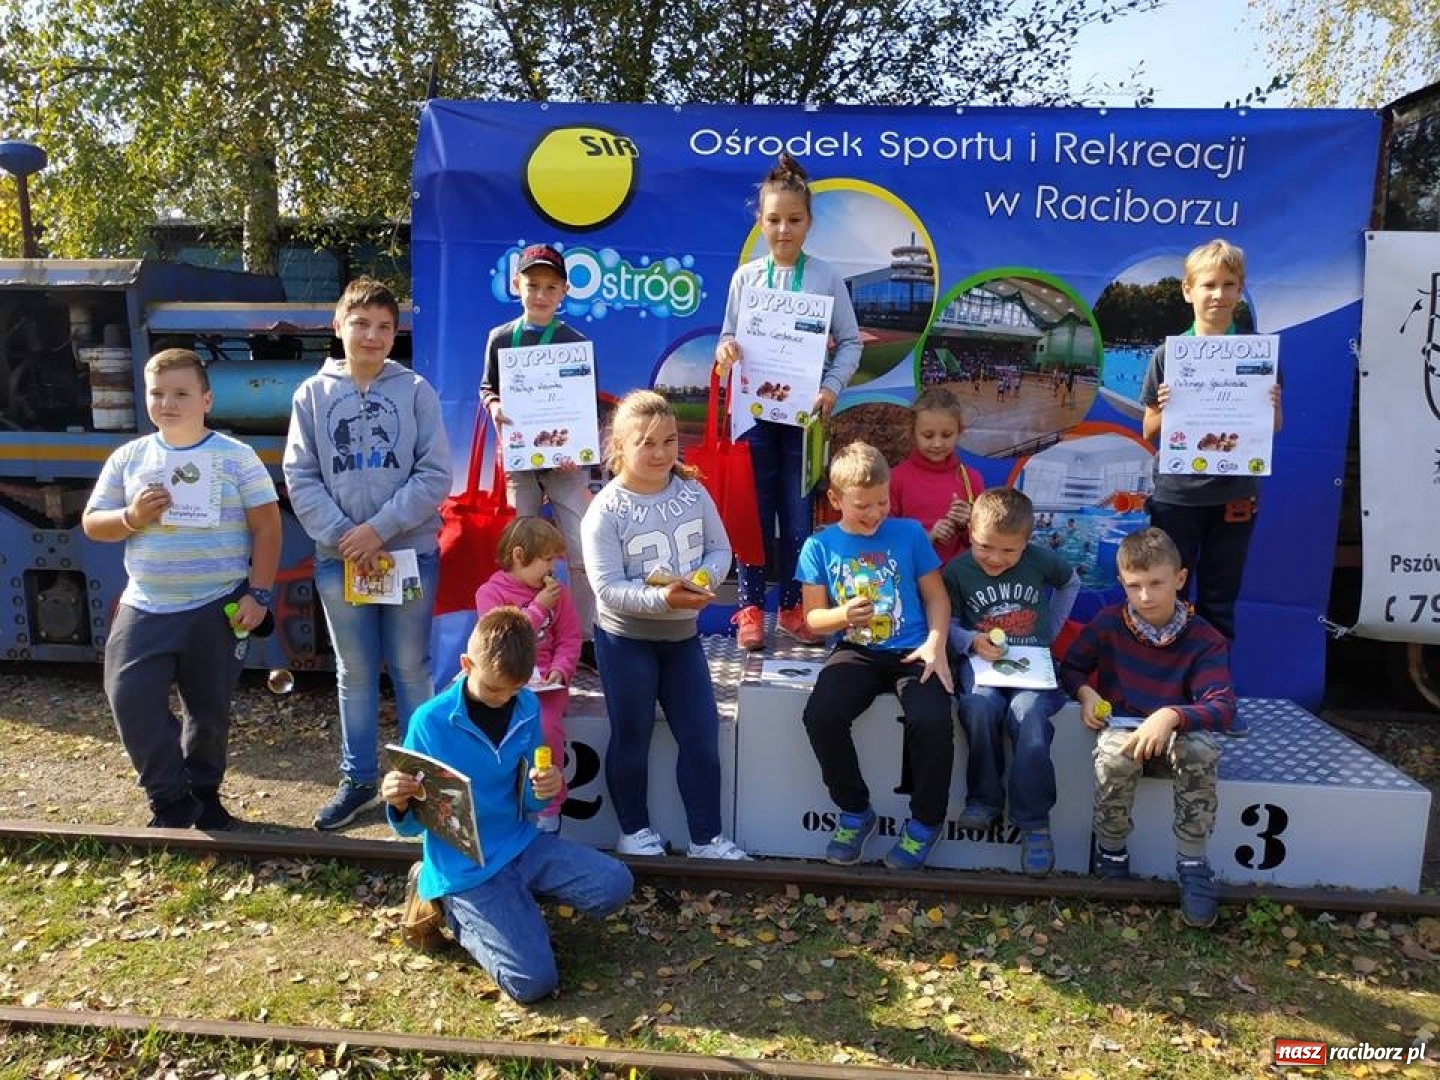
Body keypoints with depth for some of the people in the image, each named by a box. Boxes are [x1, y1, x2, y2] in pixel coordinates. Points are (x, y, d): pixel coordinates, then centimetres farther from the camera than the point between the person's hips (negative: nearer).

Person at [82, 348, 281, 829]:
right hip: (145, 609, 3)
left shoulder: (235, 456, -4)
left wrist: (257, 594, -11)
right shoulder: (128, 457, 4)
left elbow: (266, 525, -5)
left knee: (209, 710, 10)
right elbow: (92, 523, 8)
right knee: (130, 699, -6)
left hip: (218, 609, -2)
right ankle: (170, 798, 11)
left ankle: (204, 793, 31)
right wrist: (132, 518, -14)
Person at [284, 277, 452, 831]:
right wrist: (344, 536, -12)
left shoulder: (416, 390, -1)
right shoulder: (313, 394, 4)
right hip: (339, 557, 2)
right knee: (354, 672, 12)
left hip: (411, 553, -1)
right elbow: (300, 478, 0)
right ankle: (358, 779, 25)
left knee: (411, 668, 8)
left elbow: (435, 475, -7)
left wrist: (379, 528, -14)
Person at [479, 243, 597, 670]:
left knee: (581, 549, -4)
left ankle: (585, 638, 6)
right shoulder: (501, 338, 3)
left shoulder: (576, 342, -4)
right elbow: (487, 386, 13)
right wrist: (493, 405, -11)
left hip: (564, 457, -2)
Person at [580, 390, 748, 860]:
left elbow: (720, 549, 3)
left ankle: (707, 838, 23)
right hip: (625, 640, -4)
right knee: (632, 739, 12)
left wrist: (704, 578, -19)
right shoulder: (605, 511, -17)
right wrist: (661, 599, -33)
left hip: (683, 635, 4)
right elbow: (608, 588, -21)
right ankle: (634, 830, 33)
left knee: (702, 736, 8)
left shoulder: (693, 492, -4)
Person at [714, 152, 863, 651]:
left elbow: (850, 342, 2)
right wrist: (725, 352, -18)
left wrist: (831, 388, -13)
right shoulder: (745, 277, 3)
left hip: (803, 409, 0)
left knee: (796, 509, 6)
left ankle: (792, 606, 19)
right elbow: (728, 337, 6)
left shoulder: (826, 277, 0)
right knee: (753, 508, 4)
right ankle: (751, 607, 14)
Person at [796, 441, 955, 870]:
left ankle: (926, 821, 1)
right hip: (857, 653, 1)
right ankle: (855, 811, 2)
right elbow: (812, 617, 6)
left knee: (933, 721, -29)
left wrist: (936, 644, -9)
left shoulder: (909, 533, 3)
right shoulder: (820, 545, 3)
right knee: (821, 715, -27)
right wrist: (842, 615, -17)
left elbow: (936, 596, 8)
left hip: (911, 651, -1)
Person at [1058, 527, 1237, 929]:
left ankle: (1192, 861, -18)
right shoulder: (1108, 624, -4)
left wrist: (1171, 715, -39)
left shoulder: (1205, 639, -9)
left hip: (1172, 734, 0)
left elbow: (1223, 708, -20)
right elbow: (1070, 668, 9)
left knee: (1201, 748, -36)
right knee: (1115, 754, -36)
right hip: (1120, 727, 0)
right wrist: (1085, 692, -15)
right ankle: (1111, 852, -10)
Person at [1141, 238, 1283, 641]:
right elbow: (1149, 432, 2)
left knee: (1218, 600, 11)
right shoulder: (1168, 354, -3)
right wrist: (1165, 410, -18)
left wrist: (1272, 408, -14)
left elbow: (1274, 428, 7)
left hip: (1234, 494, 1)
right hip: (1176, 494, -1)